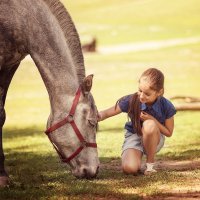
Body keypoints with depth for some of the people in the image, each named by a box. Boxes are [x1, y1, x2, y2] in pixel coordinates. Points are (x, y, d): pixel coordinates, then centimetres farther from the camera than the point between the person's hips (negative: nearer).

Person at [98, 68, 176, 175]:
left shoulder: (166, 106, -19)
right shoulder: (131, 101, -19)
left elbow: (169, 132, -7)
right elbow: (107, 112, -14)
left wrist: (153, 120, -24)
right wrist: (100, 116, -39)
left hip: (154, 139, 0)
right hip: (134, 136, 0)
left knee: (149, 125, -37)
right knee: (129, 168, -29)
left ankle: (150, 163, -14)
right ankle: (138, 155, 11)